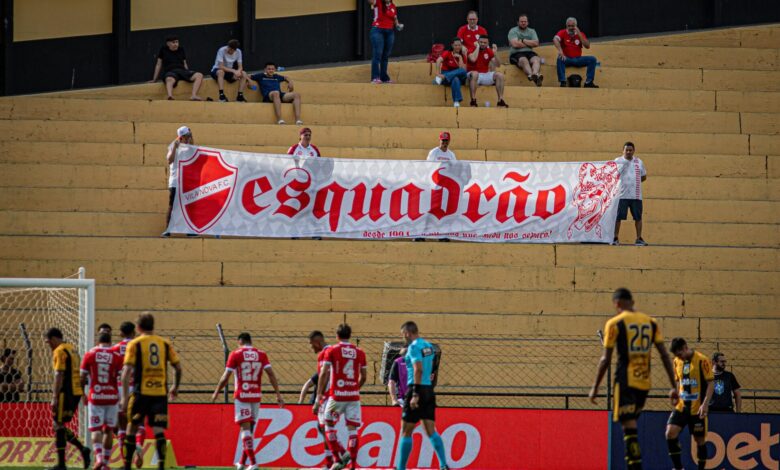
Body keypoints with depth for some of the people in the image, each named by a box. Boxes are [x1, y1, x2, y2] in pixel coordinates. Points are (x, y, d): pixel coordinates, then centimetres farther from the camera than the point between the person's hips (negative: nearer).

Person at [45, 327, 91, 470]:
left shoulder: (60, 351, -10)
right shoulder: (72, 349, 18)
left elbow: (59, 375, -17)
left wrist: (55, 397, -19)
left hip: (66, 392, -9)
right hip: (77, 392, 9)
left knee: (58, 426, -3)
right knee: (60, 426, 15)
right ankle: (83, 449, 5)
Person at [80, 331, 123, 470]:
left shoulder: (90, 354, 1)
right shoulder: (117, 356, 0)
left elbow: (83, 378, 2)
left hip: (95, 396, -1)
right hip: (112, 396, 1)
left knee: (96, 429, 1)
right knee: (108, 430, 12)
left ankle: (99, 458, -22)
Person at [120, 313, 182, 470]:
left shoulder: (135, 344, 1)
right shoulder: (165, 343, 9)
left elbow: (127, 371, -8)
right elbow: (178, 367, 9)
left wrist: (125, 397, -10)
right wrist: (175, 387, 25)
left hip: (141, 392, -2)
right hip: (160, 393, 2)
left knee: (132, 428, 11)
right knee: (158, 430, -2)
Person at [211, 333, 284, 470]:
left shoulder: (235, 355, -2)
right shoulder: (261, 354, 6)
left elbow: (225, 377, -3)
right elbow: (271, 374, -1)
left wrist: (216, 393, 10)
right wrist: (278, 394, 1)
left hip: (241, 395, -4)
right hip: (256, 396, 4)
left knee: (245, 427, -5)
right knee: (250, 428, 13)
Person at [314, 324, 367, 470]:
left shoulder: (331, 351, 0)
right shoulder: (360, 352, 8)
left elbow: (323, 374, -7)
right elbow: (363, 377, 13)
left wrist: (318, 397, -7)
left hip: (336, 395, -2)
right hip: (354, 396, 2)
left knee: (329, 425, 13)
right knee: (352, 428, 3)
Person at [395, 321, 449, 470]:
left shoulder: (414, 347, -11)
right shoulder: (428, 346, 13)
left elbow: (418, 369, -21)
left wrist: (415, 394, -24)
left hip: (417, 390, -8)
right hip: (429, 390, 8)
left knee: (406, 432, -1)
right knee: (431, 431, 4)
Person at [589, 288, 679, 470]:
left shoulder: (614, 323, -3)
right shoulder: (651, 322, 11)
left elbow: (606, 359, -5)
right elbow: (665, 355, 7)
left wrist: (595, 388, 2)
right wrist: (673, 387, 8)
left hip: (625, 382, -5)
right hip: (645, 383, 5)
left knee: (629, 427, -9)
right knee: (631, 424, 19)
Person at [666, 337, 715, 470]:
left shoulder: (701, 360, -9)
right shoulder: (677, 361, 9)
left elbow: (710, 384, -9)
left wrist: (705, 404, -16)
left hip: (697, 408, -5)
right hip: (681, 406, 5)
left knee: (700, 439, 3)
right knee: (670, 432, -14)